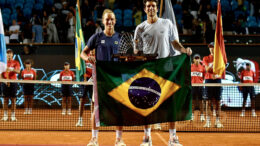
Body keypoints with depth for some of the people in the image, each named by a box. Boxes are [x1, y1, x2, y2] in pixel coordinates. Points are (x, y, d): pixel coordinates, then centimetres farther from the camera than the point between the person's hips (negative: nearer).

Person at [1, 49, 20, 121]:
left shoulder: (16, 63, 4)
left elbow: (18, 71, -11)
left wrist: (12, 69, -30)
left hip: (13, 82, -1)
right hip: (5, 83, 1)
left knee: (13, 99, -1)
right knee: (5, 99, 2)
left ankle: (13, 116, 3)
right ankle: (5, 116, 6)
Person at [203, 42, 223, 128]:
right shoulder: (206, 58, 8)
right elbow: (207, 69, -4)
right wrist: (212, 63, -20)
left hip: (217, 80, 0)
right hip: (208, 80, 0)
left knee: (217, 101, -3)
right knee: (209, 101, -3)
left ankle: (218, 121, -2)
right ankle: (208, 121, -3)